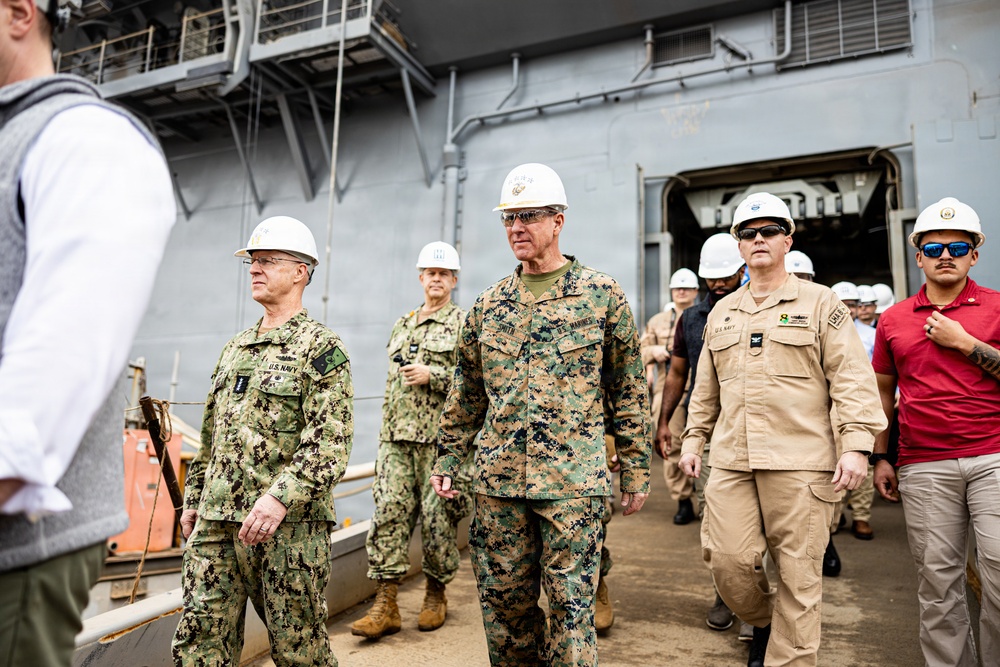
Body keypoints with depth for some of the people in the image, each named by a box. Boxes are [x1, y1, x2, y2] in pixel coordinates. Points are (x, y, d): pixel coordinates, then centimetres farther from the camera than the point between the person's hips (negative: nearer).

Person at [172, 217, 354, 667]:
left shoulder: (321, 348, -7)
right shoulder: (235, 348, 17)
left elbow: (331, 443, -16)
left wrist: (281, 496, -25)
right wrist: (194, 498, 20)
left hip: (289, 525, -6)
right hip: (216, 523, 7)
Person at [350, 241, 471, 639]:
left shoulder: (464, 323, 1)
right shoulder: (402, 325, 19)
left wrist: (432, 375, -16)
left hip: (440, 438, -5)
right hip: (396, 437, 5)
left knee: (437, 517, 3)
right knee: (388, 513, -1)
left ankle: (436, 595, 22)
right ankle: (386, 605, 5)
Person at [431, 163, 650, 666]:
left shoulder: (602, 295, -1)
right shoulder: (489, 304, 9)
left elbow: (629, 390, 1)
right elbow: (466, 392, 15)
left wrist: (636, 470, 1)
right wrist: (448, 458, 13)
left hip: (573, 479, -3)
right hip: (498, 479, 4)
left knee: (570, 603, 3)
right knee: (504, 601, 14)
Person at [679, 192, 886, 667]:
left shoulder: (820, 303, 5)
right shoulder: (721, 313, 17)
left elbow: (852, 378, -3)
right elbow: (705, 388, 21)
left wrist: (856, 444, -12)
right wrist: (694, 439, 16)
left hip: (800, 461, -3)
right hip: (730, 460, 4)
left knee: (798, 573, 2)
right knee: (727, 560, 1)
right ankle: (762, 622, 31)